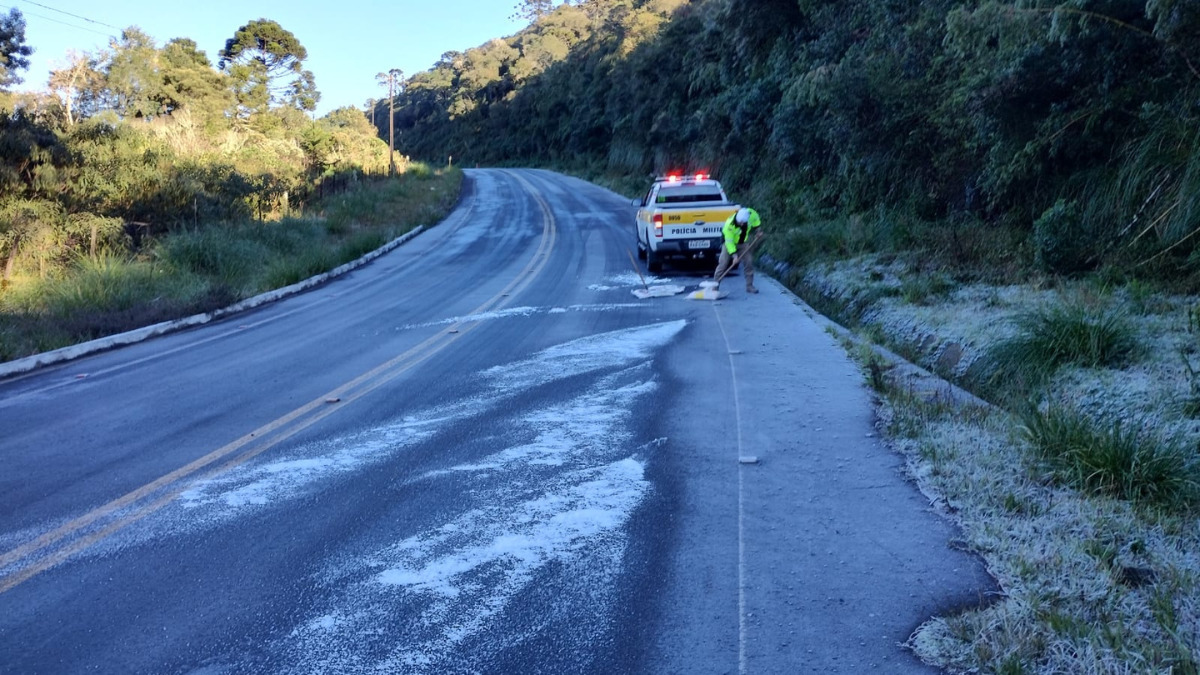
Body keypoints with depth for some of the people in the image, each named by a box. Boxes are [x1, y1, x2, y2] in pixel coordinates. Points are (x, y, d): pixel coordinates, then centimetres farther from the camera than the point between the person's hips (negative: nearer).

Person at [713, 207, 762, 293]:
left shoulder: (751, 214, -26)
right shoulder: (729, 224, -37)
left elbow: (756, 219, 1)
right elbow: (729, 241, -31)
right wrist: (734, 254, -34)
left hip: (743, 242, 4)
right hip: (730, 243, -4)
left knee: (749, 262, -2)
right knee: (723, 263, -11)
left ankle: (749, 286, 7)